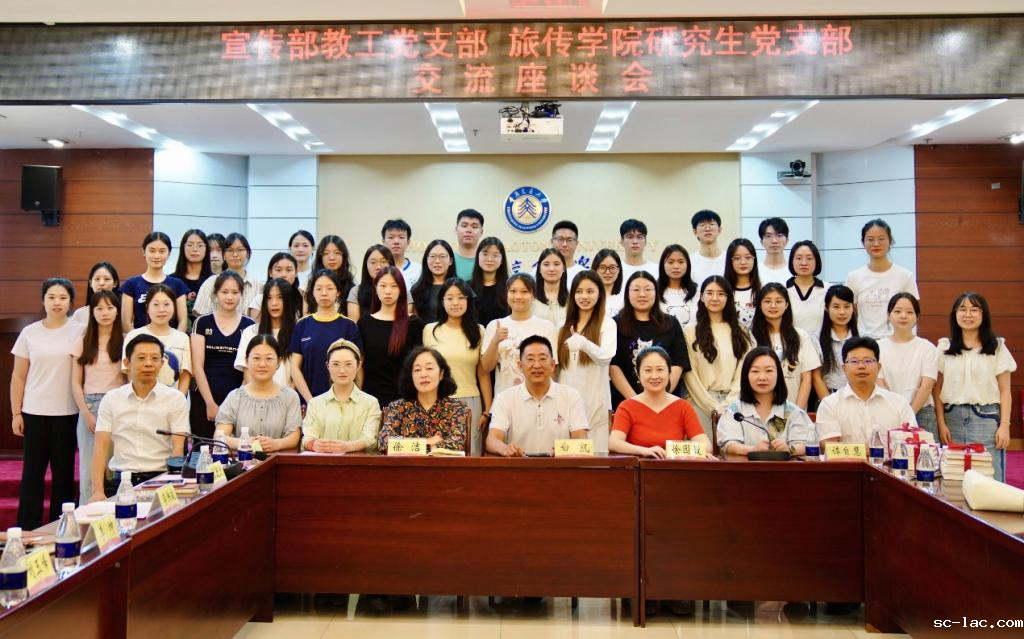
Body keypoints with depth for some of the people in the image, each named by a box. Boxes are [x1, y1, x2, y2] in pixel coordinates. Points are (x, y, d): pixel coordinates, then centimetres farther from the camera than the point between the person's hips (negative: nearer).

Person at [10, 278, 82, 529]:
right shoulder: (29, 333, 3)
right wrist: (16, 413, 3)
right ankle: (27, 529, 14)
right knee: (32, 471, 4)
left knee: (63, 471, 6)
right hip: (34, 412, 1)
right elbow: (18, 377, 7)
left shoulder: (80, 331, -1)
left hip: (67, 412, -1)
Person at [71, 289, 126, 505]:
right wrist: (86, 412, -4)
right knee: (88, 468, 2)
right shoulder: (83, 342, 8)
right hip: (89, 406, 1)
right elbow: (76, 382, 6)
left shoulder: (125, 341, 4)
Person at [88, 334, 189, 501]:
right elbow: (101, 447, 4)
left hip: (160, 478, -1)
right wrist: (98, 491, -10)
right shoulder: (111, 399, 10)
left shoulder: (176, 399, 4)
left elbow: (178, 449, -2)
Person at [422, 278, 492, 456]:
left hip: (470, 403, 1)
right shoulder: (430, 330, 4)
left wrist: (487, 410, 2)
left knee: (470, 453, 1)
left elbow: (483, 374, 7)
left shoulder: (478, 332, 6)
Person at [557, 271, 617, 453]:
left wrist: (583, 343, -37)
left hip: (595, 402, -4)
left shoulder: (607, 323, -1)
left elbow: (606, 357, -18)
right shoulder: (564, 325, 13)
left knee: (594, 451, -3)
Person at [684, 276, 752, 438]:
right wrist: (714, 407, -7)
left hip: (733, 403, 2)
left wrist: (728, 405, -6)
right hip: (703, 403, -2)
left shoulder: (740, 332, 11)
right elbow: (690, 374, -2)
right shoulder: (691, 331, 3)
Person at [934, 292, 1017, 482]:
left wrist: (1004, 425, -4)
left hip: (986, 418, -1)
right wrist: (941, 423, 0)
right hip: (953, 417, 1)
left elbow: (1005, 391, 4)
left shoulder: (997, 347, 6)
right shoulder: (944, 347, 8)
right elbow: (937, 389, 7)